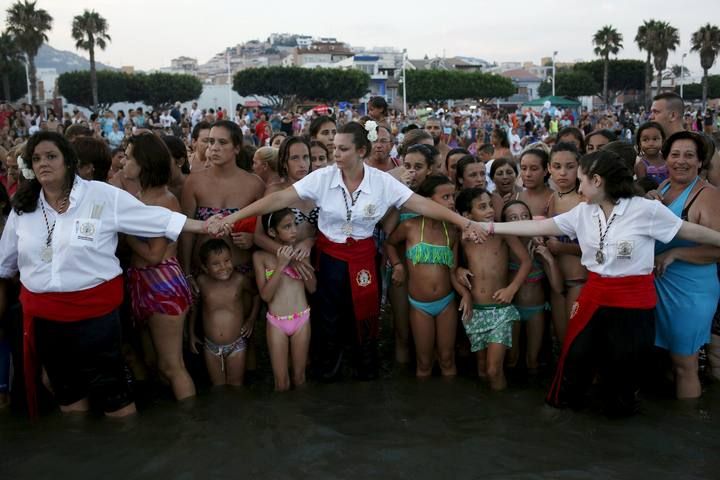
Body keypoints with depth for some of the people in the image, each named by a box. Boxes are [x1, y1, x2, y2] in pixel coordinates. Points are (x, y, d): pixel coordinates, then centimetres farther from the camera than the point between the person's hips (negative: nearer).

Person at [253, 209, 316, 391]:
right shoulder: (260, 256, -8)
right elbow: (265, 295, -13)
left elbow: (312, 287, -1)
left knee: (299, 378, 15)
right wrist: (281, 265, -24)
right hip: (276, 322, -2)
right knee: (281, 383, 6)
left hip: (302, 319, 2)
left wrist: (300, 261, -16)